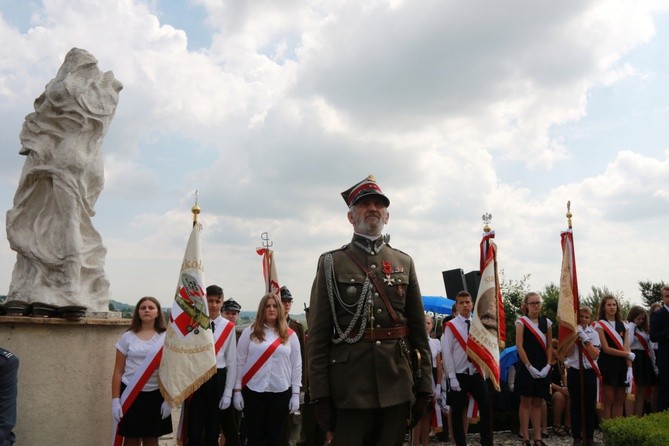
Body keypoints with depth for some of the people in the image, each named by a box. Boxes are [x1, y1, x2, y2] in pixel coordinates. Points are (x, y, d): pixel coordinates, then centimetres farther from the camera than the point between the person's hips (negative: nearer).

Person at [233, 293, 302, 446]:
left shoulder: (290, 335, 5)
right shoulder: (249, 332, 2)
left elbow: (296, 366, 5)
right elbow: (240, 362, 3)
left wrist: (295, 394, 1)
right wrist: (237, 390, -1)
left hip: (281, 393, 1)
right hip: (253, 391, -1)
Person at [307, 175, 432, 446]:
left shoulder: (404, 263, 11)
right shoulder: (332, 263, 2)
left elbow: (418, 328, 10)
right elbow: (318, 334, -3)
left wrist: (424, 384, 6)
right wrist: (320, 394, -7)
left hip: (397, 386, 3)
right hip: (349, 388, -3)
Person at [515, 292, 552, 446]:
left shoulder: (546, 322, 8)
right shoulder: (521, 322, -4)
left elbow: (549, 346, 8)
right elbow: (519, 346, -9)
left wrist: (547, 366, -4)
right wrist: (530, 367, -15)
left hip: (542, 368, 4)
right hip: (526, 367, -4)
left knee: (537, 403, 8)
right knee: (526, 402, 0)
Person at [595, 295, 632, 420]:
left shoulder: (623, 325, 13)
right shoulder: (600, 325, -2)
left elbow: (626, 348, 4)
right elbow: (606, 349, -9)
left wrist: (629, 367, -6)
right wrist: (628, 354, -5)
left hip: (621, 365, 5)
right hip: (607, 365, -5)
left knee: (620, 400, 6)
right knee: (608, 401, -5)